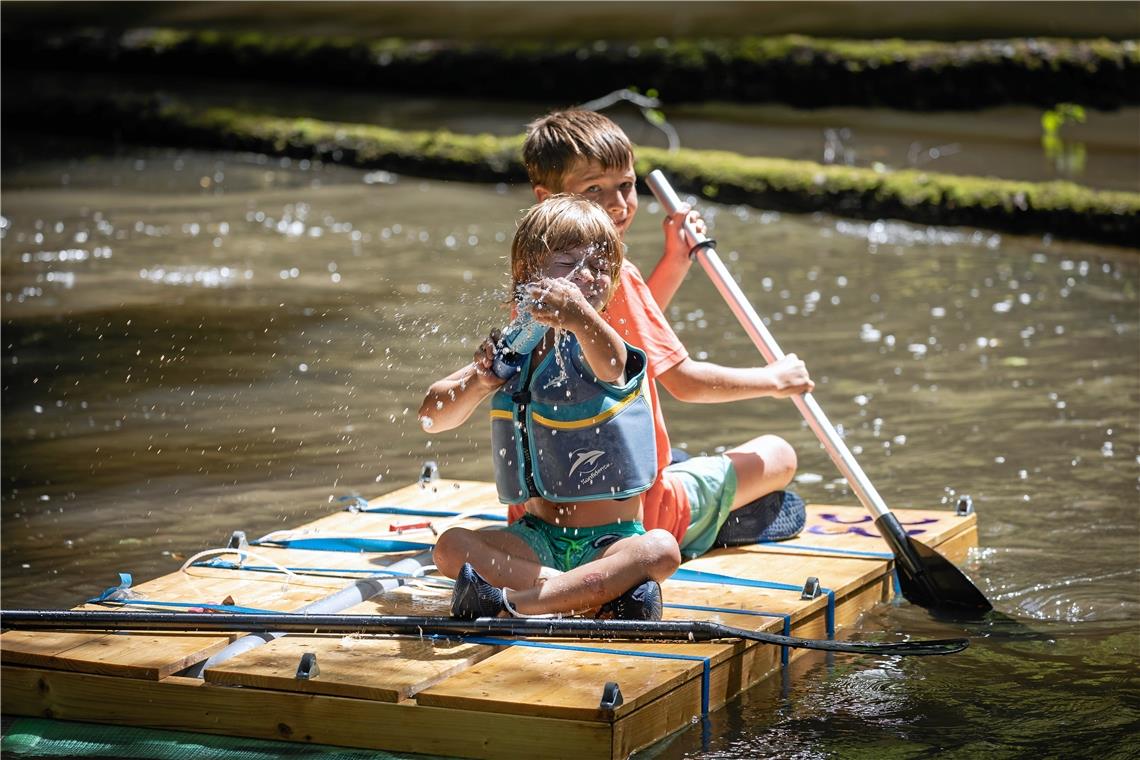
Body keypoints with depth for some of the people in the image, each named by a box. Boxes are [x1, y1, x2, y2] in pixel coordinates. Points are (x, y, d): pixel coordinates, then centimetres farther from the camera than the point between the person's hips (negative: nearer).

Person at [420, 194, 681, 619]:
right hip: (537, 537, 4)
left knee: (660, 551, -34)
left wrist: (581, 318, -59)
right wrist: (479, 381, -14)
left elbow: (611, 365, -36)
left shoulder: (593, 346, -8)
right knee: (450, 547, -21)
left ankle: (510, 602, -36)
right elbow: (432, 419, 7)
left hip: (610, 540, -4)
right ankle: (597, 591, -30)